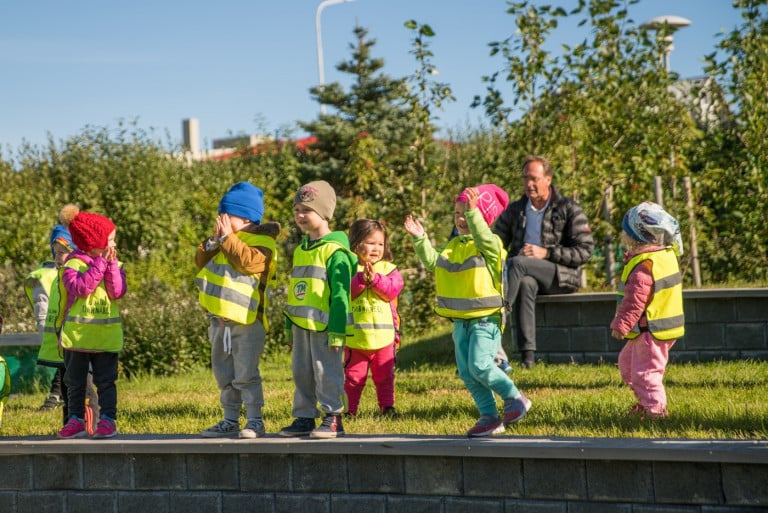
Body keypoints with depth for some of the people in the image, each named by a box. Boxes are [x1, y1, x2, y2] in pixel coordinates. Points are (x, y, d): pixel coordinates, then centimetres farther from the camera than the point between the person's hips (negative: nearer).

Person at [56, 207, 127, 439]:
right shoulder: (73, 264, -4)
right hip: (77, 334, -2)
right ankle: (76, 419, 13)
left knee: (106, 380, 1)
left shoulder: (114, 265, 6)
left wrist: (112, 265, -15)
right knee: (75, 381, 6)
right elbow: (81, 287, -21)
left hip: (107, 335, 2)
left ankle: (107, 419, 3)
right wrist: (100, 263, -19)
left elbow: (117, 292, -8)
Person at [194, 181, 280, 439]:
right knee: (224, 375, 12)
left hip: (246, 321, -8)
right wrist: (214, 240, -3)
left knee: (246, 374, -9)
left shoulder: (262, 241, -9)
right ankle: (230, 420, 20)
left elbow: (249, 262, -26)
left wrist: (227, 238, -19)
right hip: (220, 319, 8)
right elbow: (201, 261, 11)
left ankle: (255, 421, -4)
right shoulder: (225, 240, 15)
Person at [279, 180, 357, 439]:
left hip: (324, 326, -8)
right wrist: (289, 325, 22)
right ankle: (304, 418, 19)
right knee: (301, 372, 11)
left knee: (326, 371, -5)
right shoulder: (300, 250, 16)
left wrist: (337, 330, -19)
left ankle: (333, 419, 1)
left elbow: (340, 294, -14)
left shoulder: (334, 251, -10)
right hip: (301, 325, 8)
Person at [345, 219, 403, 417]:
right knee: (354, 376, 4)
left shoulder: (388, 269, 8)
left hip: (384, 335, 2)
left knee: (384, 375, 10)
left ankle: (387, 406, 18)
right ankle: (350, 409, 10)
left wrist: (375, 278, -19)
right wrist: (361, 278, -25)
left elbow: (393, 288, -9)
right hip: (355, 336, -2)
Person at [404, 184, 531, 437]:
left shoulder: (490, 245, -9)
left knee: (480, 364, -20)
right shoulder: (454, 246, 13)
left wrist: (473, 210, -41)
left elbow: (484, 237, -31)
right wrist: (420, 239, 0)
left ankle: (515, 398, 0)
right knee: (467, 373, 6)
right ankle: (489, 417, 14)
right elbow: (432, 261, 11)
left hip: (485, 318, -8)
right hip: (460, 320, 8)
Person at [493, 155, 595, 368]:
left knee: (518, 262, -32)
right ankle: (527, 354, -40)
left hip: (562, 275, -3)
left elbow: (585, 250, -3)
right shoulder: (514, 210, 17)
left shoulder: (569, 209, 4)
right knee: (525, 283, -36)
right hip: (525, 274, 3)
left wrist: (546, 253, -13)